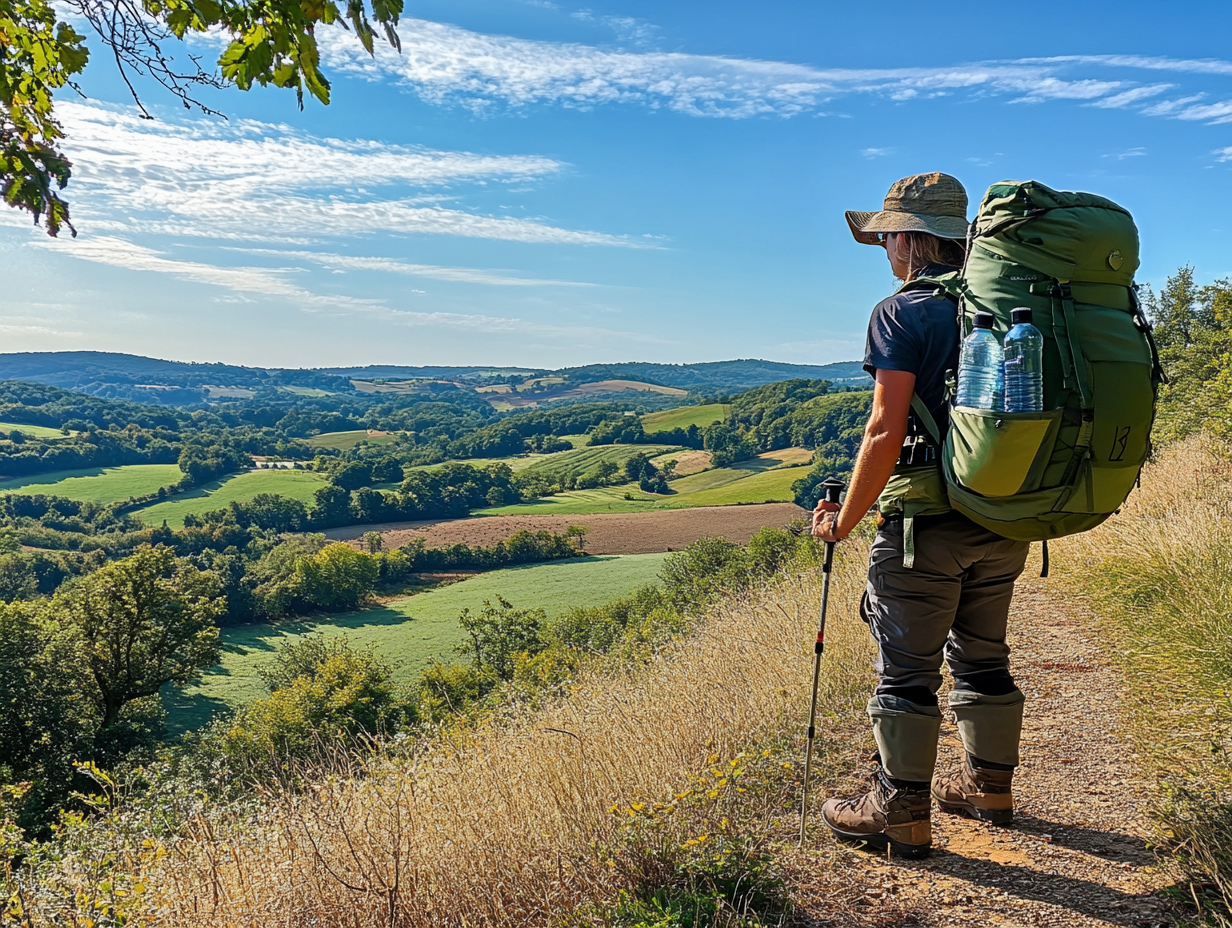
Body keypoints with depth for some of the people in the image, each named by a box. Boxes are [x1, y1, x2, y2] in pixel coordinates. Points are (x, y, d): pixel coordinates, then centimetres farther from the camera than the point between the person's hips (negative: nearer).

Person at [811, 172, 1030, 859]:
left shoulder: (901, 313, -10)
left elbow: (886, 432, -18)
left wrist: (844, 520, -8)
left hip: (925, 519, -7)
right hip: (1005, 519, 7)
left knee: (907, 670, 3)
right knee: (983, 657, 19)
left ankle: (902, 815, 12)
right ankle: (990, 786, 34)